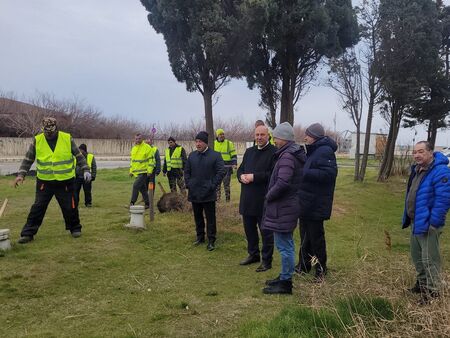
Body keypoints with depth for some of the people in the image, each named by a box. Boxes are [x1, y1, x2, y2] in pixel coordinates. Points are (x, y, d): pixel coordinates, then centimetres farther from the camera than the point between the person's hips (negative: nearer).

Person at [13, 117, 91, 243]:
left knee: (70, 207, 7)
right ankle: (28, 233, 11)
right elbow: (28, 159, 6)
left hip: (65, 181, 0)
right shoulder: (37, 140, -3)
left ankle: (75, 228, 28)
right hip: (44, 182, 1)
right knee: (37, 208, 1)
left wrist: (85, 170, -2)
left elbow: (79, 156, 4)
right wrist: (21, 174, -4)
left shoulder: (67, 139, -5)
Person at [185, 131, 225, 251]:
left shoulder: (215, 155, -6)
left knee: (210, 218, 2)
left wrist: (213, 186, -13)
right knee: (198, 217, 15)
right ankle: (200, 237, 29)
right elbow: (187, 171, 15)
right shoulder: (192, 155, 8)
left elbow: (221, 172, -9)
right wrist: (188, 184, 2)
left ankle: (211, 240, 10)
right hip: (194, 193, 5)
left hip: (208, 193, -5)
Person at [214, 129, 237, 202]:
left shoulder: (229, 143, 1)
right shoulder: (213, 144, 9)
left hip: (227, 168, -2)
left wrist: (234, 164, -12)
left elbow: (234, 155, 0)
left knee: (226, 184, 2)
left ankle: (228, 198, 10)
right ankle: (217, 198, 12)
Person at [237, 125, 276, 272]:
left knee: (266, 231, 4)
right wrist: (241, 176, -5)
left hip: (264, 199, -7)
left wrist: (254, 177, -20)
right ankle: (253, 254, 35)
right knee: (249, 228, 18)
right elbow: (240, 169, 18)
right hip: (248, 199, 7)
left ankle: (266, 260, 17)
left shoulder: (274, 152, -10)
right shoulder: (249, 152, 15)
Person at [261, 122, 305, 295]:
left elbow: (282, 183, -27)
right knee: (286, 243, 18)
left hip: (283, 208, -11)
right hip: (287, 206, 11)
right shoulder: (294, 154, 13)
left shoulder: (287, 156, -19)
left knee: (284, 245, -2)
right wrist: (271, 195, 14)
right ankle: (285, 277, 31)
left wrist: (268, 196, -12)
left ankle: (285, 283, 7)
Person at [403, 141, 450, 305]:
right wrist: (408, 218, 17)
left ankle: (432, 291, 13)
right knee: (416, 256, 21)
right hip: (416, 222, 10)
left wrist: (433, 222, -24)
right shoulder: (417, 170, 10)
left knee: (429, 259, 0)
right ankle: (422, 283, 37)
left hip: (428, 224, -10)